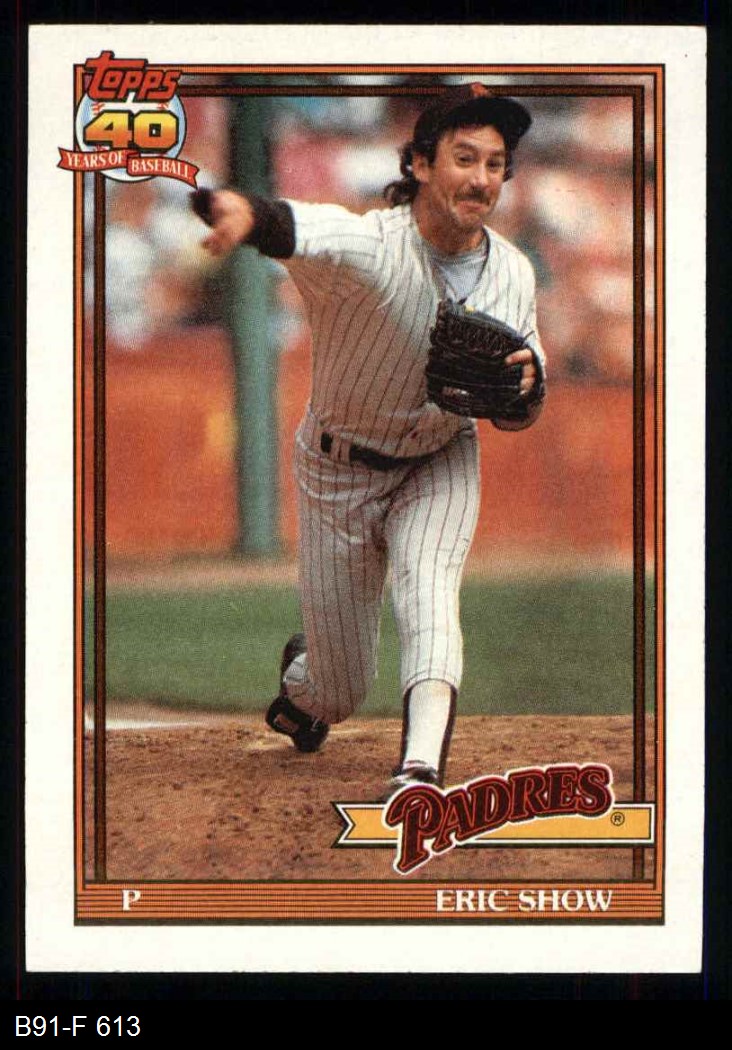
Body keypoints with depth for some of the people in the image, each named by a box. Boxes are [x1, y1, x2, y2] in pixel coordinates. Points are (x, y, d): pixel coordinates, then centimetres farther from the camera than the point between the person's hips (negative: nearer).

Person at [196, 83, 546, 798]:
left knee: (429, 595, -29)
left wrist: (525, 383, -24)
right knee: (343, 690, 8)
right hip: (340, 471, -3)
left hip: (441, 464, 3)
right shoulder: (367, 248, -28)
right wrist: (245, 214, -78)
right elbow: (297, 230, -53)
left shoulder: (512, 274, -10)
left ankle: (421, 773, -37)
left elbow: (516, 417, 2)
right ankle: (301, 679, 46)